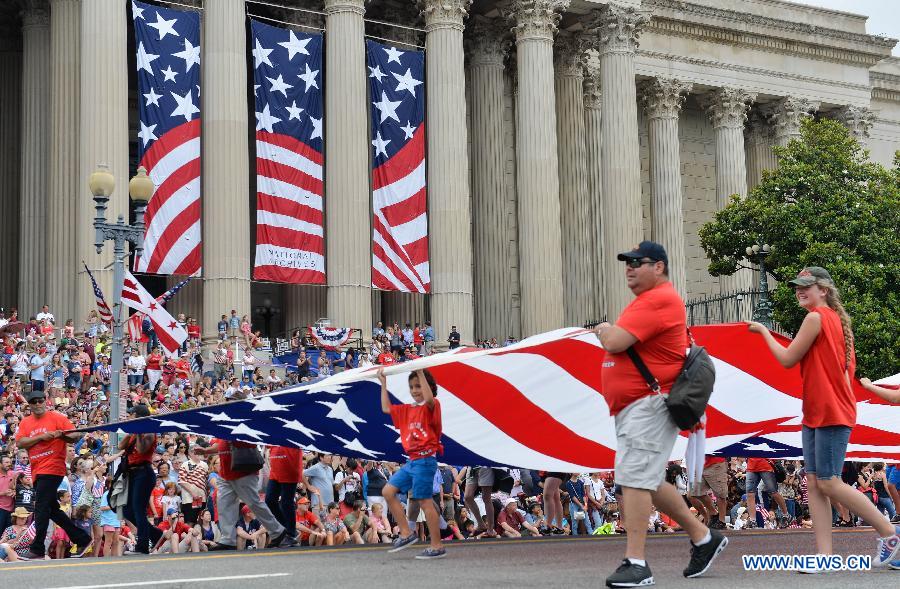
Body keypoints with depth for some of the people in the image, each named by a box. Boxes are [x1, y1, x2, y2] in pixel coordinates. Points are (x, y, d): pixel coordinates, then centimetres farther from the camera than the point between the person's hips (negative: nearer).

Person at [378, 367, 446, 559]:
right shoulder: (408, 410, 16)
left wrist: (421, 373, -29)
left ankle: (437, 547, -3)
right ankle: (406, 534, 9)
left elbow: (429, 399, -31)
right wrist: (383, 383, 21)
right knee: (388, 491, 6)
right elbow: (386, 408, 23)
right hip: (411, 461, 9)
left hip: (424, 460, -8)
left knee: (425, 501, -8)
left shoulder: (431, 406, -7)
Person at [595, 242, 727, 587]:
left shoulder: (659, 300, -15)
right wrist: (610, 333, 6)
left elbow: (614, 342, -22)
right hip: (632, 406, 11)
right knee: (648, 481, 16)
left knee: (635, 478, -14)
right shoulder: (647, 300, 21)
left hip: (649, 403, -11)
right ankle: (704, 538, 28)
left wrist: (604, 330, -2)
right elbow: (616, 342, 26)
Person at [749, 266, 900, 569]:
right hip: (815, 413, 10)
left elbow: (787, 359, -10)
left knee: (828, 483, -9)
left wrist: (763, 330, 2)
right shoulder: (836, 319, 17)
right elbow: (848, 366, 18)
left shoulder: (816, 317, -12)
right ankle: (825, 555, -1)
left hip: (831, 413, -10)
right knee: (814, 482, 3)